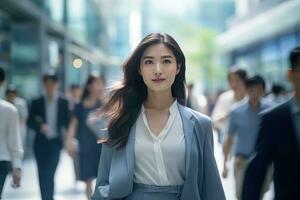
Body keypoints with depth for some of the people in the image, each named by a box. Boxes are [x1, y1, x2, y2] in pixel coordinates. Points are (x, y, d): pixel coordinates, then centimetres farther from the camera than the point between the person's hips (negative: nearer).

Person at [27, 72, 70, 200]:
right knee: (42, 175, 5)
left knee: (49, 174, -14)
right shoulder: (37, 103, 5)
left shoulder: (63, 102, 2)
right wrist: (40, 126, -16)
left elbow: (67, 122, 4)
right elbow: (30, 122, 4)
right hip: (40, 142, 2)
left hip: (55, 142, -2)